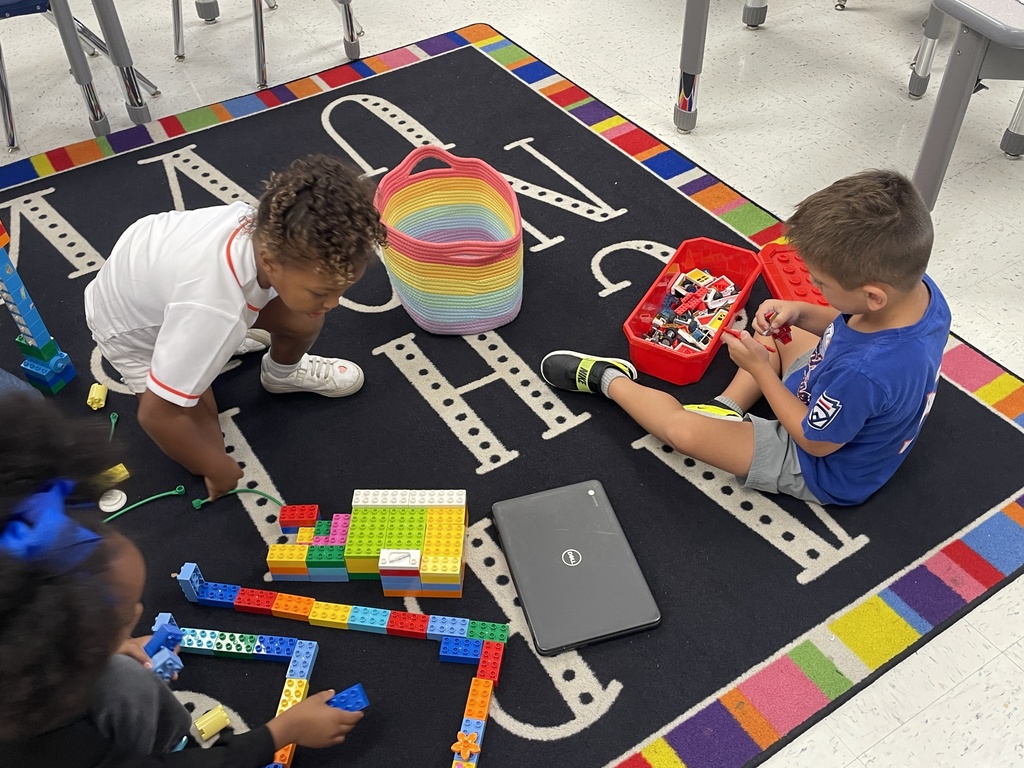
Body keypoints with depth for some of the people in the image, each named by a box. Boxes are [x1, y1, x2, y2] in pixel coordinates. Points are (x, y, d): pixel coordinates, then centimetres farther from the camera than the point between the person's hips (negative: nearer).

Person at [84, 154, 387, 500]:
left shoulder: (271, 228, -31)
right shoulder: (214, 310, -48)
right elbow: (157, 414, -37)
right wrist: (220, 469, -21)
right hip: (133, 327, -4)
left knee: (303, 322, -12)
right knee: (204, 459, -5)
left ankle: (283, 374, 21)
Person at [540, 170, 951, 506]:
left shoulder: (865, 373, -44)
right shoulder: (918, 287, -21)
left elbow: (814, 440, -25)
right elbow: (854, 326, 2)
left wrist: (760, 368, -19)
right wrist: (802, 312, -16)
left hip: (826, 469, -8)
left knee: (682, 428, -8)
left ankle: (608, 378, 18)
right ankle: (725, 409, 13)